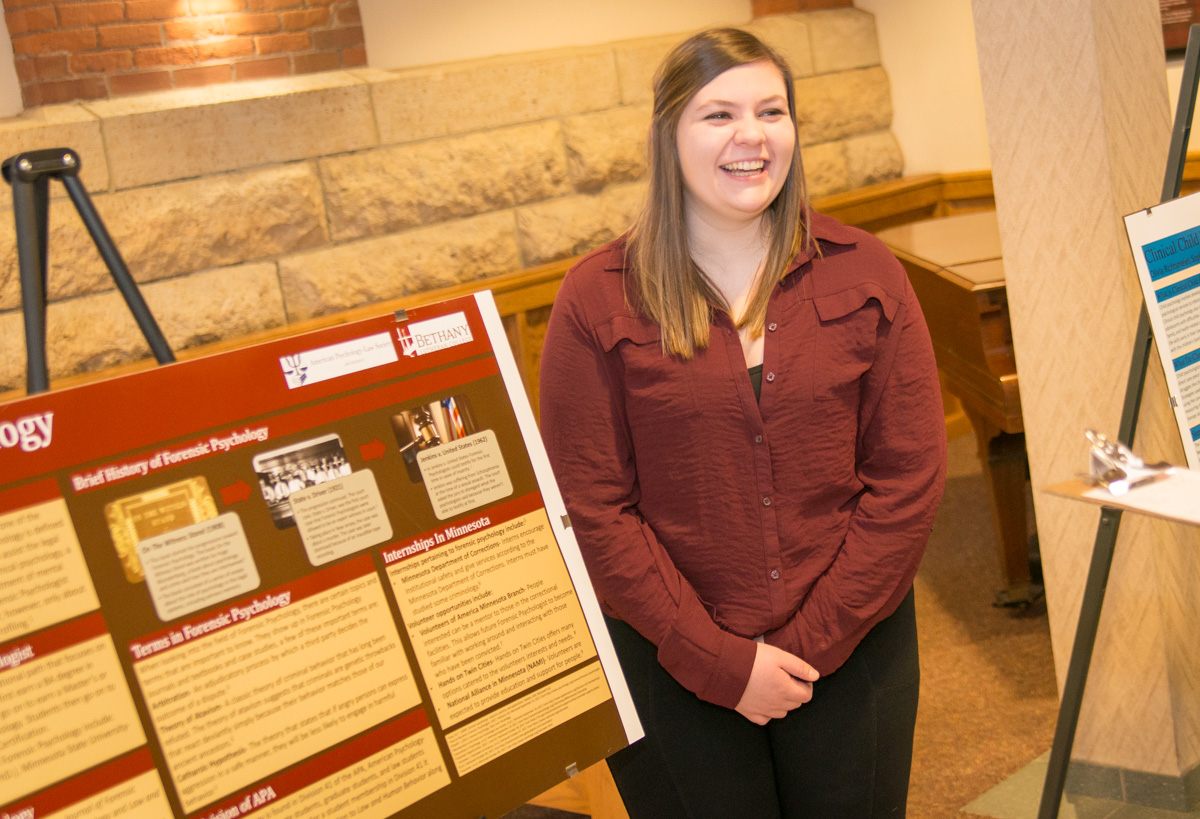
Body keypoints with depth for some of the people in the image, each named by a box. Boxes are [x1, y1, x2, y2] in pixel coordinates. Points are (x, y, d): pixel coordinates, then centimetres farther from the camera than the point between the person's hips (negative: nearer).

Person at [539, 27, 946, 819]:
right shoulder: (597, 300, -7)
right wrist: (719, 661, -13)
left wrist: (814, 641, -10)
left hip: (855, 655, 2)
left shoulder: (864, 272, -1)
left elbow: (910, 475, -4)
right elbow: (593, 509, -10)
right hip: (673, 673, -1)